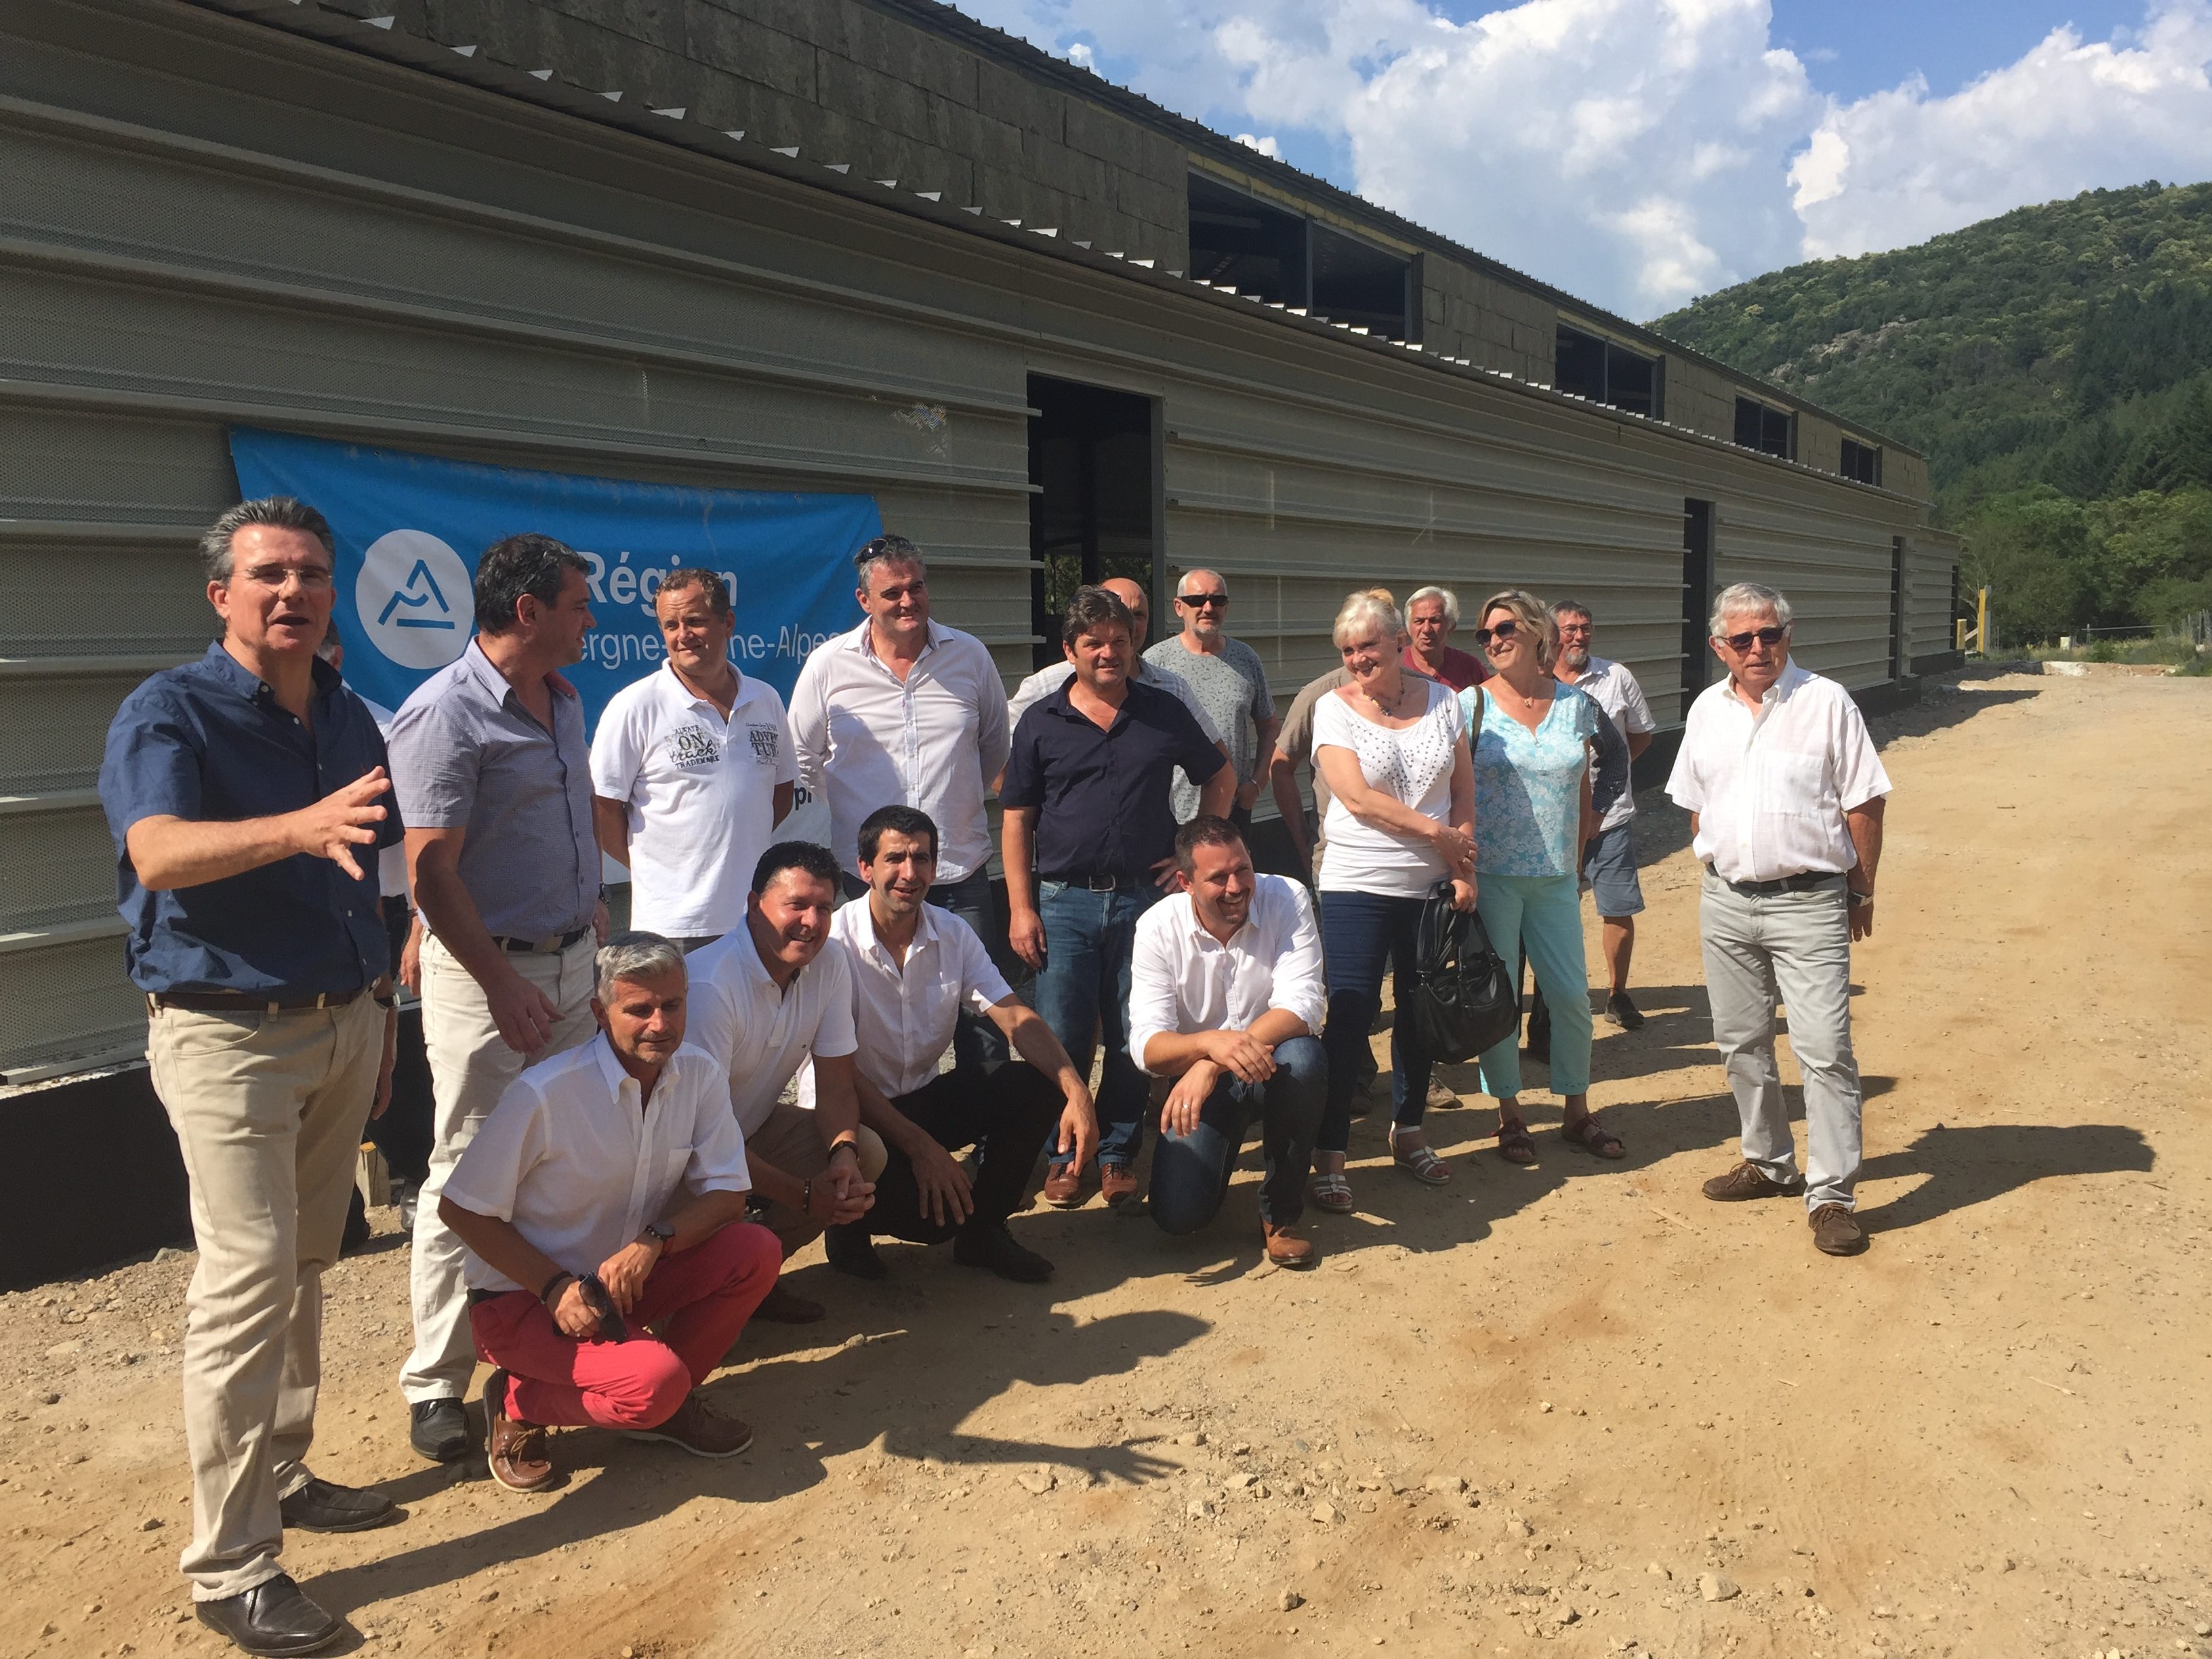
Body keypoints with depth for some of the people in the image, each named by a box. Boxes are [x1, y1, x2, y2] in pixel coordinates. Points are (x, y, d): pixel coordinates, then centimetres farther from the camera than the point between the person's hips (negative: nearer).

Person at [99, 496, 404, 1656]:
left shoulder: (350, 719, 11)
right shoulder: (170, 713, -9)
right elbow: (159, 852, -28)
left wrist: (380, 1005, 19)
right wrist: (301, 828, -44)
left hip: (342, 1023, 6)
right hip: (227, 1029, -6)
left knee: (306, 1266, 14)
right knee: (249, 1277, -9)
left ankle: (281, 1474, 29)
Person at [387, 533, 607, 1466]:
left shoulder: (563, 701, 11)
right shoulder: (444, 715, -15)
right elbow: (431, 871, -18)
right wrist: (504, 987, -20)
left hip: (572, 960, 8)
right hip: (486, 972, -8)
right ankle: (437, 1385, 12)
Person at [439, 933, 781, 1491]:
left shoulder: (699, 1076, -8)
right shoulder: (545, 1094, -23)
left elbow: (727, 1194, -6)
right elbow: (460, 1208, -15)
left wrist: (654, 1241, -25)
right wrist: (556, 1288, -22)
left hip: (623, 1278, 6)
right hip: (521, 1298, -5)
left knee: (755, 1251, -18)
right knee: (651, 1383, -29)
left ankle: (666, 1403, 3)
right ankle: (519, 1403, 1)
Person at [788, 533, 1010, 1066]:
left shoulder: (970, 655, 3)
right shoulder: (827, 665, -1)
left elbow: (996, 747, 18)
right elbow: (804, 761, 12)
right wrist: (858, 808, 11)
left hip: (962, 873, 1)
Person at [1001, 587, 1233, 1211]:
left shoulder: (1165, 712, 5)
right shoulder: (1041, 722, 3)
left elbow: (1220, 778, 17)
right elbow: (1016, 821, 3)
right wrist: (1021, 908, -3)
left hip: (1143, 897, 1)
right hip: (1063, 901, 0)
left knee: (1132, 1039, 7)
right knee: (1062, 1040, 3)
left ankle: (1118, 1153, 21)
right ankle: (1065, 1154, 18)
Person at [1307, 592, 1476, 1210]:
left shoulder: (1441, 701, 6)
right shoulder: (1332, 708, -4)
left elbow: (1464, 789, 7)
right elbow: (1357, 797, -13)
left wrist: (1464, 871, -2)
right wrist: (1439, 833, -11)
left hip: (1430, 887, 4)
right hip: (1356, 886, -3)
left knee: (1420, 1011, 13)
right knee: (1349, 1016, -6)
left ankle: (1408, 1131, 31)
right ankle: (1329, 1154, 4)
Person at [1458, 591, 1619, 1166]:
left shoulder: (1576, 703, 5)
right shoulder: (1472, 703, -3)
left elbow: (1583, 792, 12)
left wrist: (1575, 863, 11)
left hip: (1555, 879, 3)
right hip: (1490, 875, -2)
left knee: (1572, 994, 6)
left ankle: (1576, 1112, 24)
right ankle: (1510, 1116, 19)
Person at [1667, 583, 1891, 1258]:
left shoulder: (1826, 702, -6)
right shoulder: (1706, 709, 9)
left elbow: (1865, 802, -3)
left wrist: (1861, 891, -2)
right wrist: (1713, 874, 15)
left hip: (1808, 900, -5)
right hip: (1725, 902, 5)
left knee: (1824, 1049, -7)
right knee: (1741, 1044, 13)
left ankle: (1831, 1195, 1)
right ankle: (1769, 1164, 30)